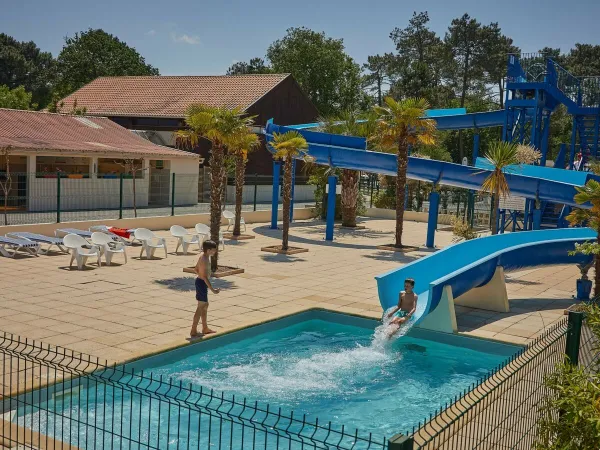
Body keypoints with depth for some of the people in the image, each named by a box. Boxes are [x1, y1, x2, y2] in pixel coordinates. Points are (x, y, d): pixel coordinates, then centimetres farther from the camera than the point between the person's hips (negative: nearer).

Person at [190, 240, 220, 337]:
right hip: (202, 283, -10)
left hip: (200, 281, 10)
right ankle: (193, 331, 2)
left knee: (205, 305, 19)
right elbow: (205, 276, -27)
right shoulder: (205, 260, -24)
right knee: (201, 307, -4)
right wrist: (212, 290, -26)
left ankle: (205, 328, 29)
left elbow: (196, 269, 17)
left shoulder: (203, 256, 6)